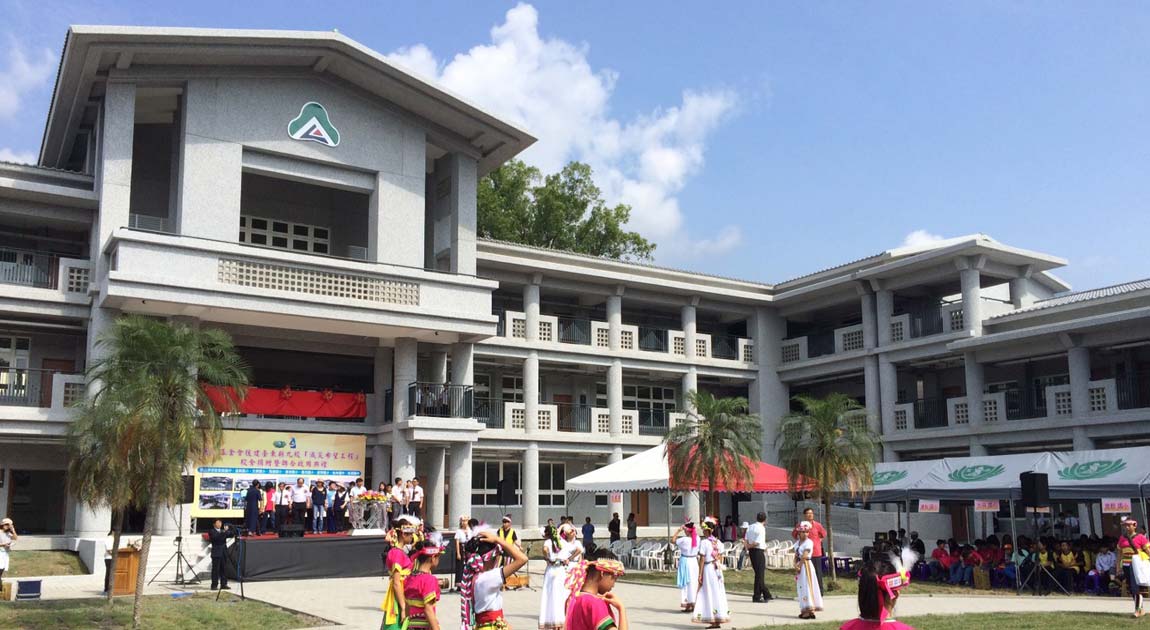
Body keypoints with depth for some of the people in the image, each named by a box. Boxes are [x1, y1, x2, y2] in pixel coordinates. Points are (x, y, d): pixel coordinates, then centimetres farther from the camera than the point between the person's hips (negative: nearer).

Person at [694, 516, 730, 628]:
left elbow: (702, 560, -13)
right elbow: (720, 558, 10)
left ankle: (713, 621, 0)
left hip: (708, 569, -6)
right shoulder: (718, 542, 6)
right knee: (718, 593, 11)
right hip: (717, 569, 6)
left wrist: (700, 574, -9)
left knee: (709, 594, 0)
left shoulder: (704, 542, -13)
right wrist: (719, 570, 19)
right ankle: (718, 620, 15)